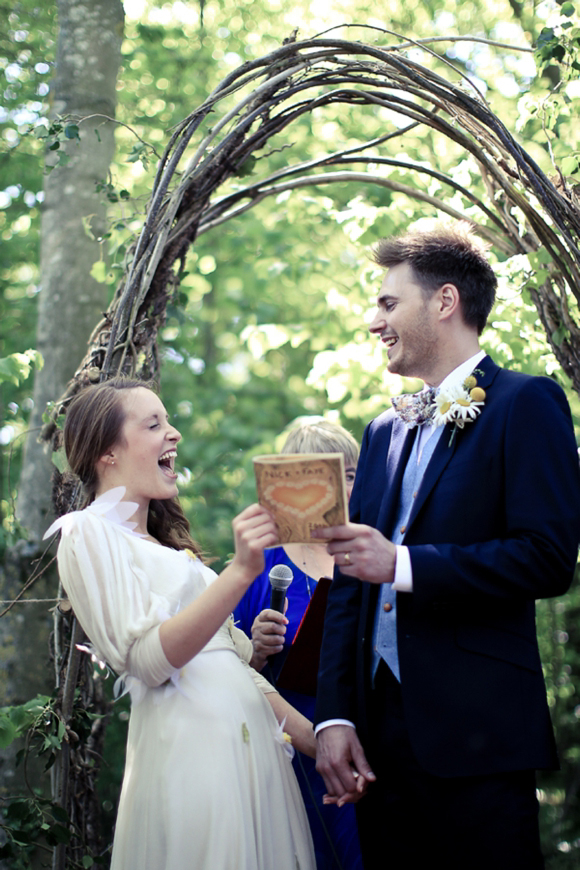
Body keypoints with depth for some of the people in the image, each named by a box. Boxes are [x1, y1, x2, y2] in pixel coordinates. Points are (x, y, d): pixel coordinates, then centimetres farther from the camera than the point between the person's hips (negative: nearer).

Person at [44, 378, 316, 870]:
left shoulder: (164, 541, 22)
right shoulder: (90, 532, -4)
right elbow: (149, 660, -16)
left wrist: (312, 737, 12)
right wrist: (241, 571, -25)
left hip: (253, 744, 8)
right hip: (191, 750, -8)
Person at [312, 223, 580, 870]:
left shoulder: (526, 404, -3)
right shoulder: (384, 431, 17)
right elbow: (349, 584, 14)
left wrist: (402, 563, -18)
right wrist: (334, 716, 5)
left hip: (474, 737, -6)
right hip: (380, 730, 6)